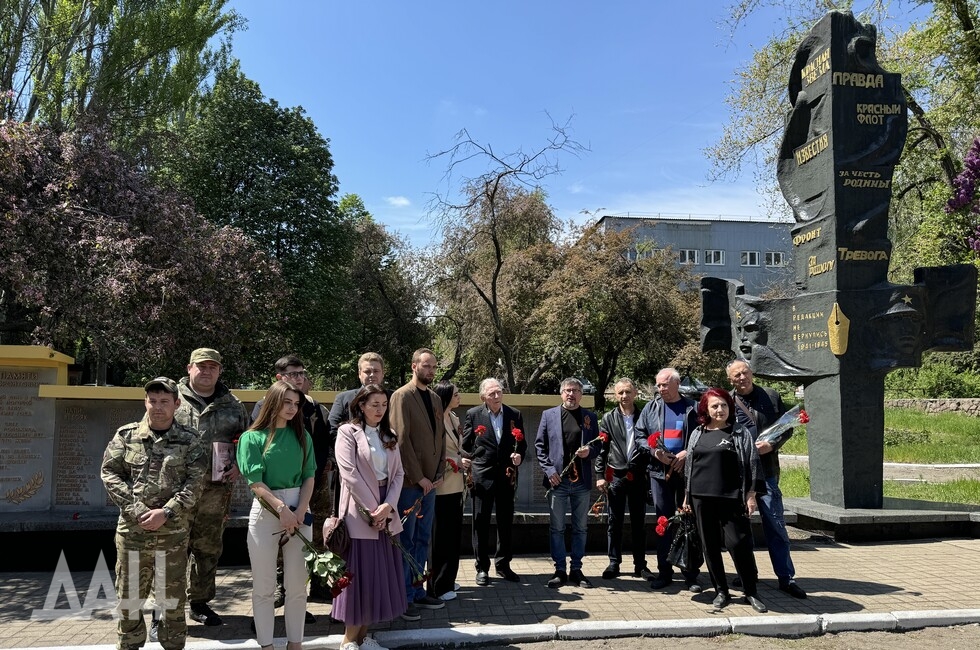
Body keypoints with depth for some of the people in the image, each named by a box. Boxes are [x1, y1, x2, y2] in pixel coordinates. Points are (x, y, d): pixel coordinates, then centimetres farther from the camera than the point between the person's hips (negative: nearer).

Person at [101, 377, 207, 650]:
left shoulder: (189, 440, 0)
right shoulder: (126, 435, 3)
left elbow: (196, 481, -6)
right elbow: (110, 473, -1)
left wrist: (166, 512, -16)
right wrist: (137, 510, -11)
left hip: (173, 531, -1)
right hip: (132, 529, 1)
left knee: (172, 597, 9)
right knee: (129, 596, 12)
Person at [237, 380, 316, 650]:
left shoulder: (302, 436, 7)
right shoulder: (252, 437, -2)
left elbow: (309, 476, 4)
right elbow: (255, 482, -8)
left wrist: (300, 511, -9)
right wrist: (282, 509, -16)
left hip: (299, 510, 3)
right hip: (266, 511, -3)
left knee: (297, 585, 7)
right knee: (264, 586, 5)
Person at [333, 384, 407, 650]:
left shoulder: (389, 436, 13)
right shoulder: (348, 432, -5)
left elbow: (398, 473, 6)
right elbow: (350, 474, -14)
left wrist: (387, 505, -9)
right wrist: (371, 509, -14)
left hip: (386, 511, 6)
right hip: (360, 512, -6)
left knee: (380, 574, 8)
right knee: (359, 575, -1)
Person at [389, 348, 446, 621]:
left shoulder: (436, 400, 14)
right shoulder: (402, 396, -9)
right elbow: (402, 439, -15)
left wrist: (439, 473, 4)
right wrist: (418, 477, -15)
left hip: (429, 481, 7)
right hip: (409, 481, -7)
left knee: (422, 540, 14)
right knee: (406, 541, 1)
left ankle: (417, 592, 24)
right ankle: (403, 598, 11)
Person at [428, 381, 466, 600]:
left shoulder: (454, 418, 11)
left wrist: (462, 462, 3)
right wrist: (453, 463, -17)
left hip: (456, 485, 9)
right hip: (441, 486, -9)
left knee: (453, 534, 16)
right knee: (441, 537, 2)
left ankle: (447, 580, 29)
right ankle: (439, 587, 13)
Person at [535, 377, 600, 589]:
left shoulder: (590, 417, 9)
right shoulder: (549, 415, 4)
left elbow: (598, 445, 11)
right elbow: (539, 445, 3)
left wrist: (590, 451, -11)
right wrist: (548, 469, -7)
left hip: (582, 480, 2)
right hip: (558, 480, -1)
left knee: (580, 528, 9)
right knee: (557, 528, 4)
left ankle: (576, 569, 20)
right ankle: (559, 570, 14)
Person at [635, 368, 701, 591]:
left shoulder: (692, 408, 1)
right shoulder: (650, 408, 8)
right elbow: (640, 436, 8)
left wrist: (688, 453, -14)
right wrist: (654, 452, -9)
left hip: (686, 471, -2)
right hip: (659, 472, 2)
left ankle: (691, 575, 14)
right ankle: (664, 572, 17)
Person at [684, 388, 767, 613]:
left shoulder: (740, 433, 3)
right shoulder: (697, 433, 12)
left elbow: (752, 464, 1)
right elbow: (689, 465, 16)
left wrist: (751, 495, -4)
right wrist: (686, 496, 14)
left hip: (731, 498, -3)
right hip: (701, 497, 4)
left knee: (739, 544, -7)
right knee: (710, 546, 7)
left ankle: (751, 592, 9)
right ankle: (721, 592, 19)